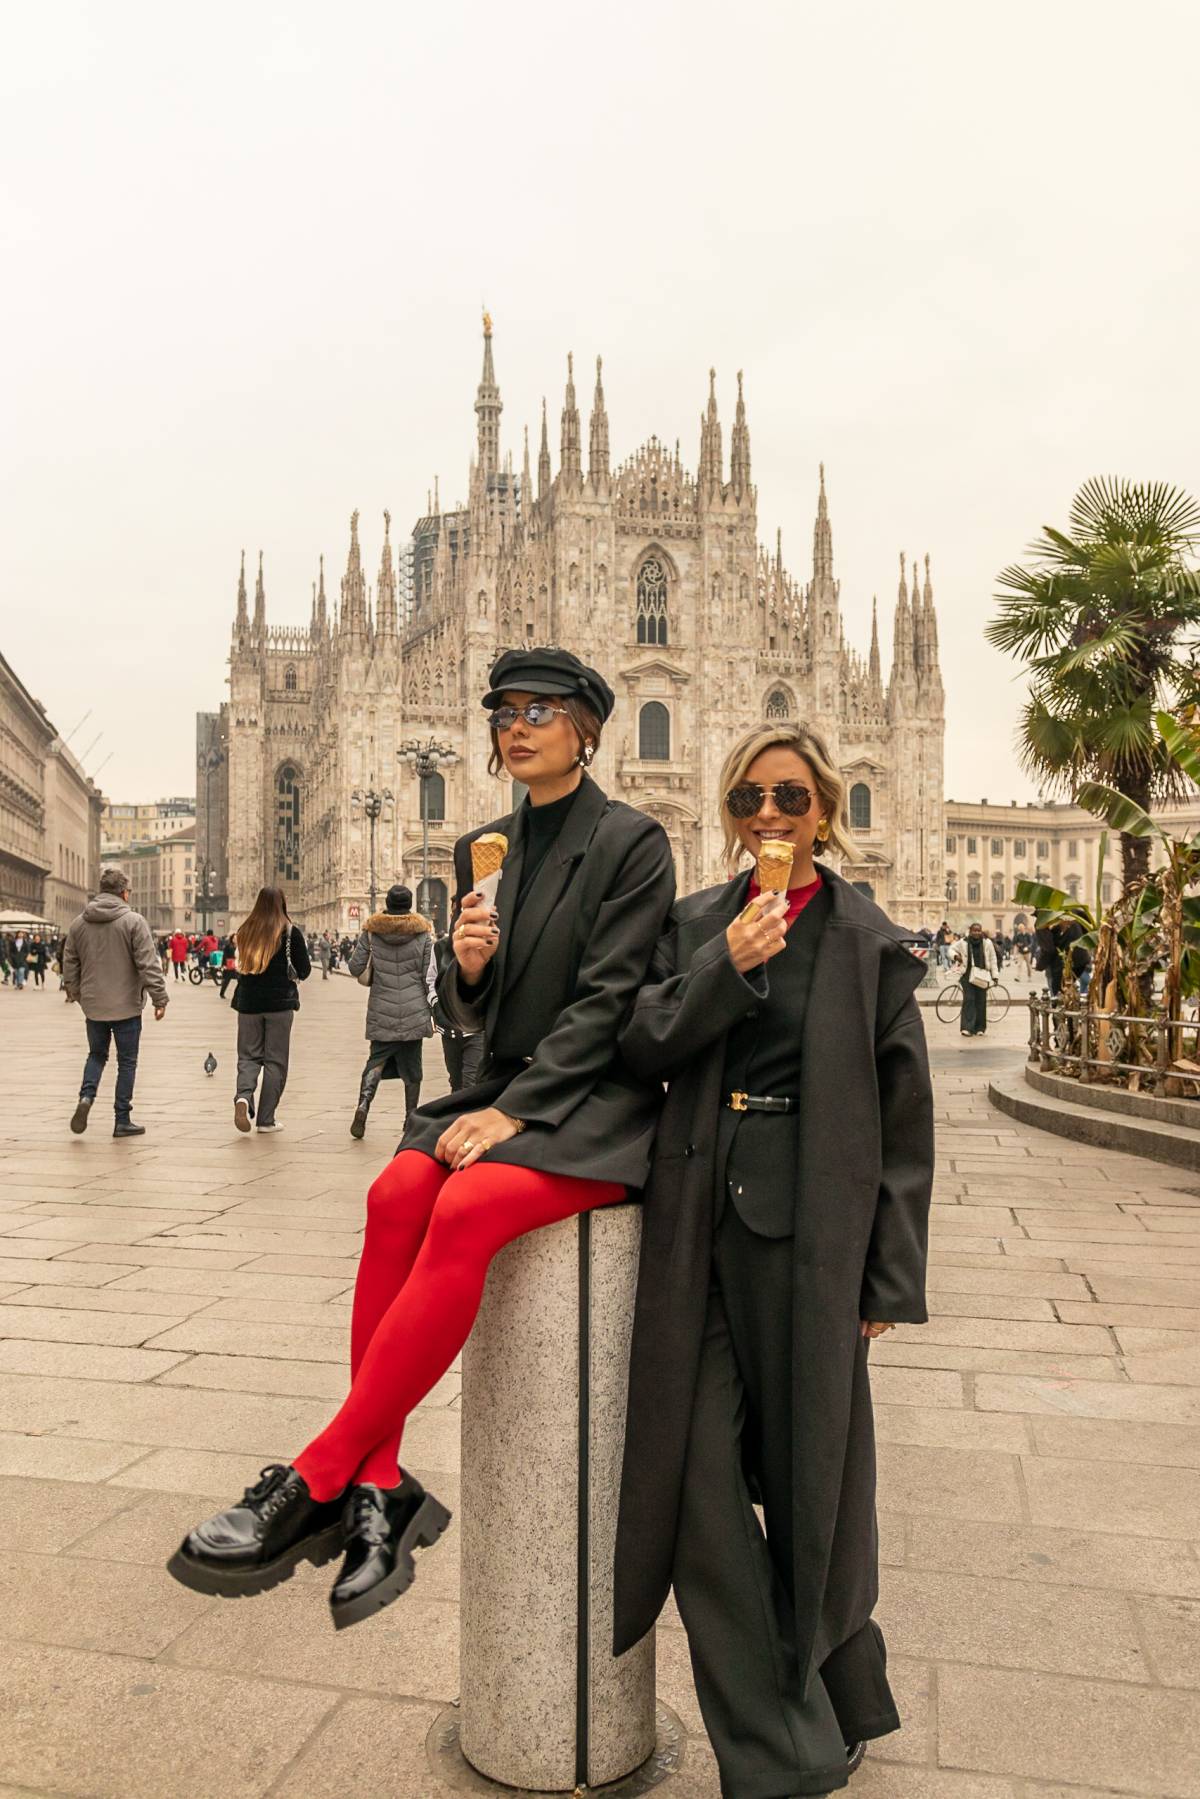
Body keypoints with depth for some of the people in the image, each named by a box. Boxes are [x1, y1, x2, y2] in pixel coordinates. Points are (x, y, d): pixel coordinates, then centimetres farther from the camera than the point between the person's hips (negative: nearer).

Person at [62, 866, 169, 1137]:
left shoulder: (79, 923, 4)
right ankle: (122, 1120, 9)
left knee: (96, 1054, 21)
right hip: (126, 1005, -4)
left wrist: (74, 993, 26)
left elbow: (69, 963, 12)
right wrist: (159, 998, -11)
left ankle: (86, 1096, -3)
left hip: (93, 1005, 4)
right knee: (127, 1062, 6)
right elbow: (148, 964, -15)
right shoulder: (133, 921, -12)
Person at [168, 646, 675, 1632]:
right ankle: (379, 1487, -18)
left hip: (600, 1106, -5)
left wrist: (512, 1113, -19)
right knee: (397, 1192, -25)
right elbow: (474, 1013, 15)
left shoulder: (631, 841, -5)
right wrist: (468, 967, -8)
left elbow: (605, 1003, -12)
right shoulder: (482, 849, 13)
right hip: (506, 1092, 5)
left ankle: (314, 1485, -22)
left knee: (465, 1208, -31)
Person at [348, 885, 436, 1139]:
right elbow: (430, 977, -2)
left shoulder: (372, 931, 1)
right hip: (414, 1012, -1)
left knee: (377, 1059, 9)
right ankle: (411, 1118, 12)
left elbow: (355, 968, 5)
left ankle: (363, 1104, -13)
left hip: (381, 1013, 1)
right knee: (411, 1066, 8)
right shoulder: (423, 934, -1)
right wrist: (434, 1009, 3)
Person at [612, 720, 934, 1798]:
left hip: (808, 1233, -3)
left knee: (809, 1471, 11)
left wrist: (891, 1278, -2)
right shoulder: (699, 923, 8)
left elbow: (903, 1120, -1)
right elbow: (642, 1048, 0)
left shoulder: (870, 941, -2)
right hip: (699, 1225, 3)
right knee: (700, 1475, 5)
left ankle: (838, 1704, 38)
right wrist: (724, 968, -14)